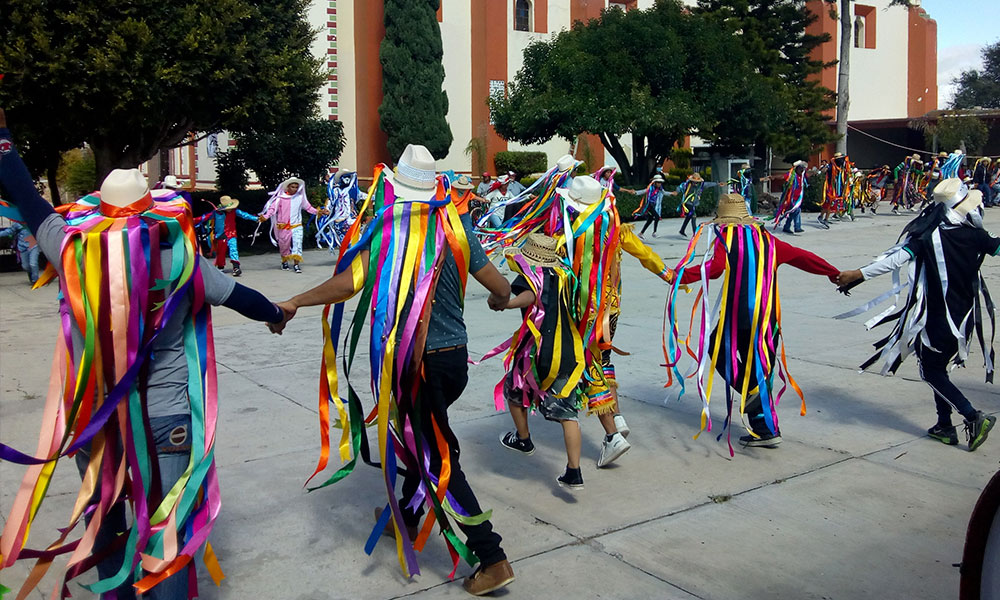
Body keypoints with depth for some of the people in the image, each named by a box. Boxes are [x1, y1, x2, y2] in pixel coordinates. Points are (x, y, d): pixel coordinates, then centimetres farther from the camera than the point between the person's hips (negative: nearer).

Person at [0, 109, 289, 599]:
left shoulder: (73, 252, -9)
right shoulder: (179, 260, -12)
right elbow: (240, 296, 1)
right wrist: (277, 313, 22)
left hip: (91, 418, 3)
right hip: (164, 417, -2)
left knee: (104, 521, 22)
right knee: (164, 528, 7)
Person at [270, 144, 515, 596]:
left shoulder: (386, 231, -11)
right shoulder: (456, 227, 0)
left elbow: (350, 282, -22)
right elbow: (500, 286, 2)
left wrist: (294, 303, -10)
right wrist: (499, 299, 26)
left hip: (411, 362, -5)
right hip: (455, 355, 5)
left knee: (437, 458, 2)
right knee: (424, 440, 25)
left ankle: (491, 559, 1)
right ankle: (406, 517, 46)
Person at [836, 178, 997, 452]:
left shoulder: (929, 236, -16)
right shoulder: (975, 234, -5)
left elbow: (897, 258, -24)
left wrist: (858, 274, -24)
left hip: (937, 316, -5)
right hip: (966, 315, 5)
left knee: (931, 371, 5)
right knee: (939, 367, 18)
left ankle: (973, 416, -8)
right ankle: (945, 426, 20)